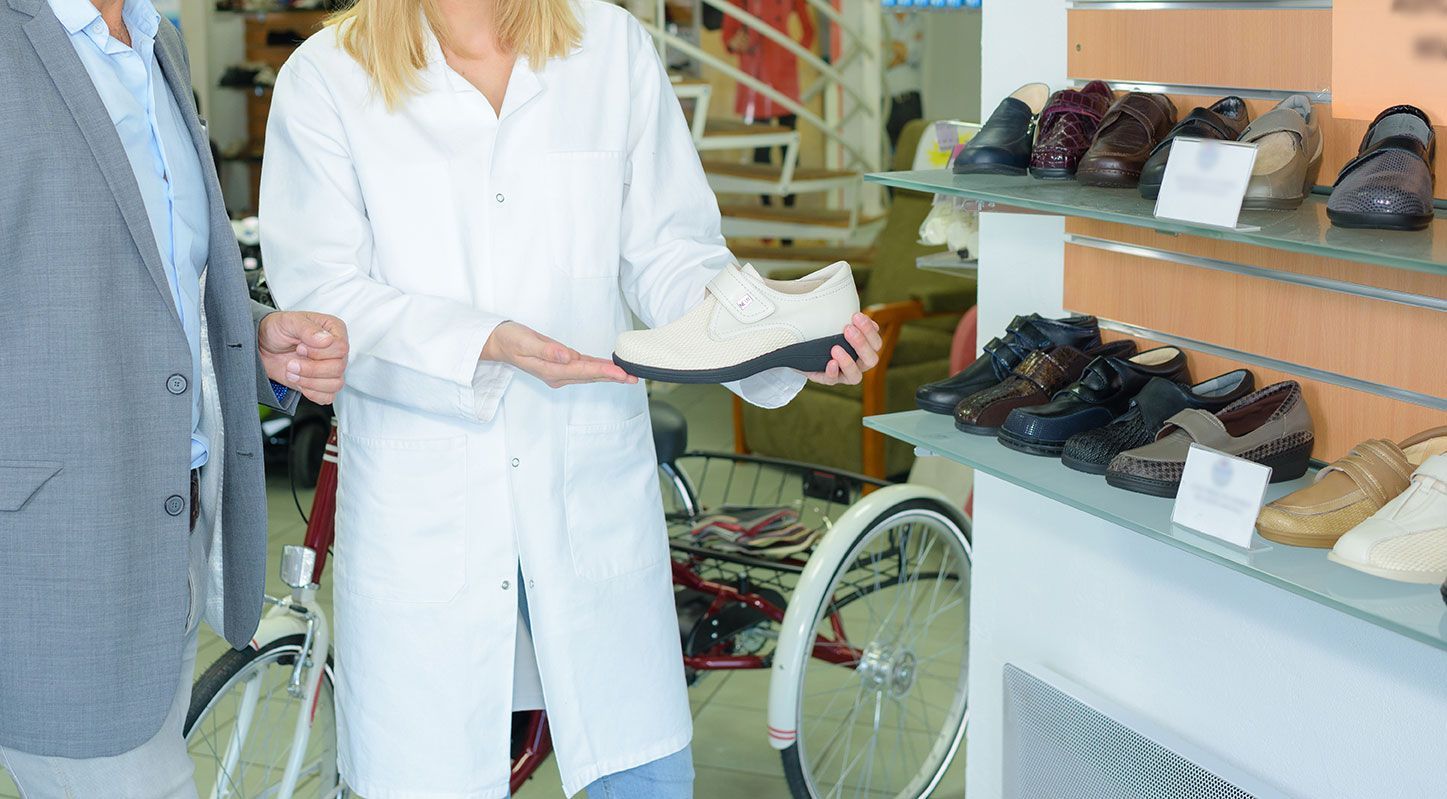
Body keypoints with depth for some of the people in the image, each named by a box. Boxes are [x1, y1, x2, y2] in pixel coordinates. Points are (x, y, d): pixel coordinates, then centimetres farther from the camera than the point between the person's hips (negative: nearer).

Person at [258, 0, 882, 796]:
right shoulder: (326, 78, -1)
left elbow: (668, 255, 5)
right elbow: (319, 289, -7)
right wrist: (483, 344, -21)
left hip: (590, 486, 2)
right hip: (421, 502, -2)